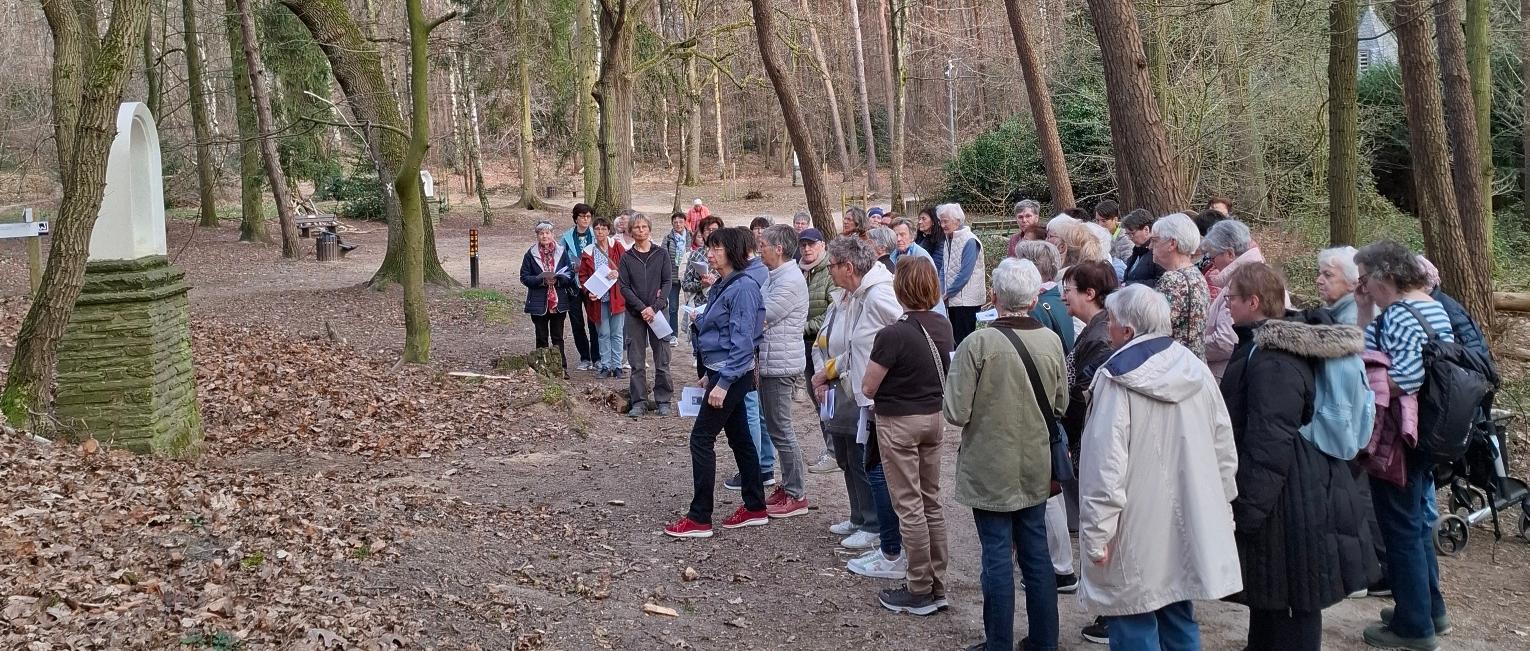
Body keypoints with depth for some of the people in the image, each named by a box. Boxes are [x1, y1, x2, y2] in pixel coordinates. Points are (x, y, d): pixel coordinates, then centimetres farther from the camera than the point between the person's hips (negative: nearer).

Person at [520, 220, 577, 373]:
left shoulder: (561, 251, 3)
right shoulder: (531, 254, 1)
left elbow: (570, 274, 3)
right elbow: (524, 277, -1)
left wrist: (557, 279, -16)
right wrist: (541, 279, -16)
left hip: (558, 302, 0)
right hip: (538, 302, 0)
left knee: (558, 337, 5)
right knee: (541, 338, 6)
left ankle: (561, 368, 9)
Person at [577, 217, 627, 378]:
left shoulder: (617, 247, 3)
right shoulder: (587, 252, 5)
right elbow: (583, 275, 5)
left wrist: (618, 273, -19)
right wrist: (588, 291, -10)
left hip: (616, 297, -1)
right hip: (598, 299, 1)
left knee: (617, 333, 4)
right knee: (603, 334, 6)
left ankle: (617, 366, 10)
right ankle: (605, 366, 11)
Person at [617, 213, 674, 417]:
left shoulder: (661, 254, 4)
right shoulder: (626, 258, 5)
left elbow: (667, 282, -1)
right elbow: (624, 287, -1)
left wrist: (654, 307, -12)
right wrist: (642, 308, -12)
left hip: (658, 311, 0)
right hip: (634, 314, 1)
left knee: (662, 360, 1)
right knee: (637, 362, 2)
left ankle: (663, 400, 9)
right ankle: (639, 402, 8)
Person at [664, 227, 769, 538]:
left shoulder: (744, 286, -18)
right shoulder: (726, 284, 13)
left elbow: (742, 341, -22)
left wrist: (723, 383, -23)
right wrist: (709, 374, 18)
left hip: (731, 374, -10)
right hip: (722, 372, 10)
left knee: (701, 438, -8)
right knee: (739, 437, 14)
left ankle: (699, 519, -3)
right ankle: (755, 508, 23)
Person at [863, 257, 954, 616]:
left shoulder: (893, 334, -22)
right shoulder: (943, 326, -1)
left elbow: (868, 387, -16)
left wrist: (881, 368, 3)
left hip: (899, 423, -7)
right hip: (934, 417, 7)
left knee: (909, 506, 2)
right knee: (932, 501, 14)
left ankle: (919, 592, 10)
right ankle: (937, 586, 22)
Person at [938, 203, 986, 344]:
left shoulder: (969, 241, -15)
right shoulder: (949, 239, 12)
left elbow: (965, 274, -19)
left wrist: (947, 293, -12)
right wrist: (942, 293, 2)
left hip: (967, 300, -8)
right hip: (952, 299, 8)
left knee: (964, 339, -5)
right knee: (956, 339, 13)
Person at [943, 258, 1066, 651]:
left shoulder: (978, 344, -19)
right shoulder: (1052, 342, -4)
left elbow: (955, 413, -18)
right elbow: (1060, 406, 6)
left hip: (991, 470, -4)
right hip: (1036, 468, 5)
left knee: (998, 556, 4)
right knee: (1036, 553, 14)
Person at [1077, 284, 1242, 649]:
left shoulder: (1116, 380, -16)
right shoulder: (1197, 371, 2)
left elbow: (1106, 467, -20)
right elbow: (1224, 453, 9)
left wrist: (1096, 535, -15)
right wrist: (1221, 510, 19)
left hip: (1137, 539, -6)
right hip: (1189, 531, 6)